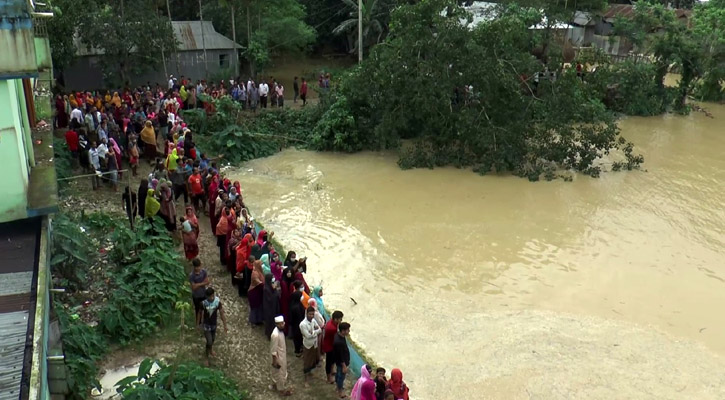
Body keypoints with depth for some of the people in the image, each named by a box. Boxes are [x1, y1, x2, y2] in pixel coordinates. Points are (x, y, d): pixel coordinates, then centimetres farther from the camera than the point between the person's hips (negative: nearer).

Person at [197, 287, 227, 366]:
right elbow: (200, 314, -7)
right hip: (206, 325, -3)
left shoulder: (218, 302, -19)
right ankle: (207, 357, 17)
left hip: (214, 324, 3)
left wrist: (225, 325, -5)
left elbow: (222, 314, -9)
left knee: (213, 339, 24)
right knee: (209, 341, -6)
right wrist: (197, 324, 3)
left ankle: (211, 349, 55)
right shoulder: (203, 303, -23)